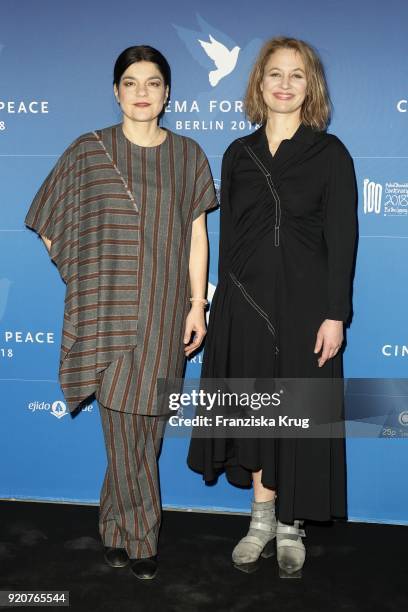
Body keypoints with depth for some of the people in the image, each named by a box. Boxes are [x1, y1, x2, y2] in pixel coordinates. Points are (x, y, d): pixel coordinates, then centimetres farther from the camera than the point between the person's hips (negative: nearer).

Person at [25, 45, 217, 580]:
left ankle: (117, 527, 27)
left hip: (165, 311, 2)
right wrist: (90, 275, 2)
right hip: (111, 310, -2)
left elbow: (196, 234, 6)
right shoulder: (88, 152, 2)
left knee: (146, 423, 8)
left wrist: (197, 305, 1)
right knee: (125, 426, 0)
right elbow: (52, 227, 8)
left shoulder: (187, 156, 7)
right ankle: (139, 537, 18)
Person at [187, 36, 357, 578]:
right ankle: (262, 520, 26)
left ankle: (290, 526, 23)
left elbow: (342, 239, -6)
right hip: (245, 300, 3)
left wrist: (335, 314, -12)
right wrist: (225, 304, 6)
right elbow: (228, 234, 9)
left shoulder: (330, 153, -2)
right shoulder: (239, 154, 8)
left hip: (305, 301, -3)